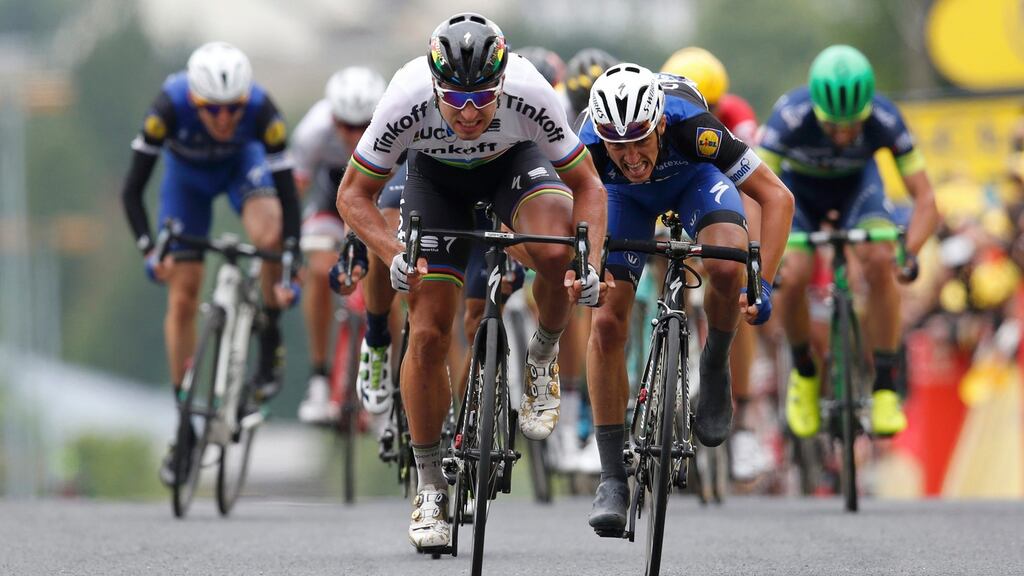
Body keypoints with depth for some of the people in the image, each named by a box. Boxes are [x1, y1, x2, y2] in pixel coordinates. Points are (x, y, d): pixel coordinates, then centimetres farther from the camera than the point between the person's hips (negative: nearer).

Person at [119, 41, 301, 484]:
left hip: (242, 164, -1)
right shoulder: (170, 107, -38)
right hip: (187, 175, 1)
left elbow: (287, 193, -32)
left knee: (269, 236, -33)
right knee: (183, 295, -4)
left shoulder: (262, 111, -36)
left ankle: (270, 340, -9)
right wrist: (149, 251, -43)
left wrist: (290, 271, -39)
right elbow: (132, 189, -31)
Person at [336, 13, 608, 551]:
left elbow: (586, 186, -23)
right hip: (436, 174, 0)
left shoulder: (530, 94, -37)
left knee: (556, 254, -33)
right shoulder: (406, 100, -37)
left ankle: (543, 356, -2)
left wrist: (590, 265, -38)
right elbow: (353, 193, -23)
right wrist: (395, 255, -41)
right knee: (428, 333, -8)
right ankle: (429, 489, 7)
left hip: (514, 162, 0)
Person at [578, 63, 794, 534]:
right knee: (607, 323, -14)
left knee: (727, 268, -33)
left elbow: (776, 197, -35)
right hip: (625, 196, 1)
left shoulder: (691, 125, -41)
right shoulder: (589, 146, -38)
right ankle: (612, 477, -4)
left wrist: (762, 285, -43)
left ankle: (715, 370, -2)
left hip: (695, 178, -1)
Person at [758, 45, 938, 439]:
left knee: (879, 263, -26)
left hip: (857, 184, 0)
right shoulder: (791, 117, -38)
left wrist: (909, 251, -48)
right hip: (798, 186, 0)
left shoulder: (884, 119, -34)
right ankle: (804, 372, 7)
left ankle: (886, 388, -15)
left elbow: (925, 199, -31)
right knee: (793, 276, -23)